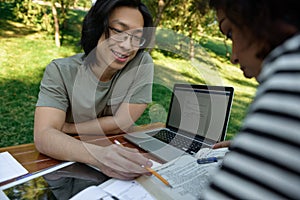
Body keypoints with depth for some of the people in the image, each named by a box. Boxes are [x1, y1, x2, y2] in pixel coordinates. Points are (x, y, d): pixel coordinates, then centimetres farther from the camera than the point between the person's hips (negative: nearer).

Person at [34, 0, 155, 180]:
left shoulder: (142, 63, -13)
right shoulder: (60, 71, -13)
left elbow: (121, 123, -13)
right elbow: (43, 136, -24)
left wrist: (63, 127, -10)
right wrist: (96, 154, -41)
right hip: (66, 161, 0)